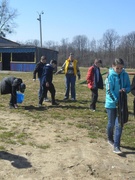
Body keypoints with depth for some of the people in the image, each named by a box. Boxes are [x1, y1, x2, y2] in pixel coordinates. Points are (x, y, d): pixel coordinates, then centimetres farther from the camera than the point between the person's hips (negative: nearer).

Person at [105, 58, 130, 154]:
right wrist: (116, 101, -20)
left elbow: (129, 87, 6)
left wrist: (125, 89, -16)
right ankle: (110, 139, 36)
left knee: (119, 124, -2)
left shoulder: (125, 75, -1)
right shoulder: (110, 75, -12)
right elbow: (109, 90, -14)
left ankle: (116, 146, 2)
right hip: (111, 103, -3)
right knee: (111, 123, 11)